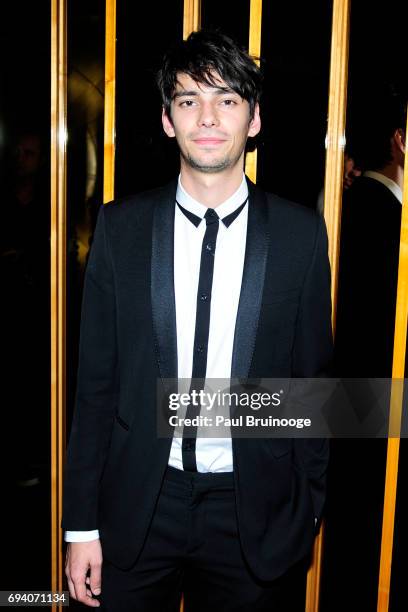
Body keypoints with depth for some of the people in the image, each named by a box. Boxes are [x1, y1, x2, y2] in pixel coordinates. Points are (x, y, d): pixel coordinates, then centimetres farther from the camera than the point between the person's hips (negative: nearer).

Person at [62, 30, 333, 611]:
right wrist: (81, 524, -1)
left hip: (257, 515, 0)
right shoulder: (121, 226, -3)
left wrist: (309, 511, 4)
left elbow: (312, 380, 1)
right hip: (139, 505, 1)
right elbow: (95, 381, -2)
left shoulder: (301, 233, -4)